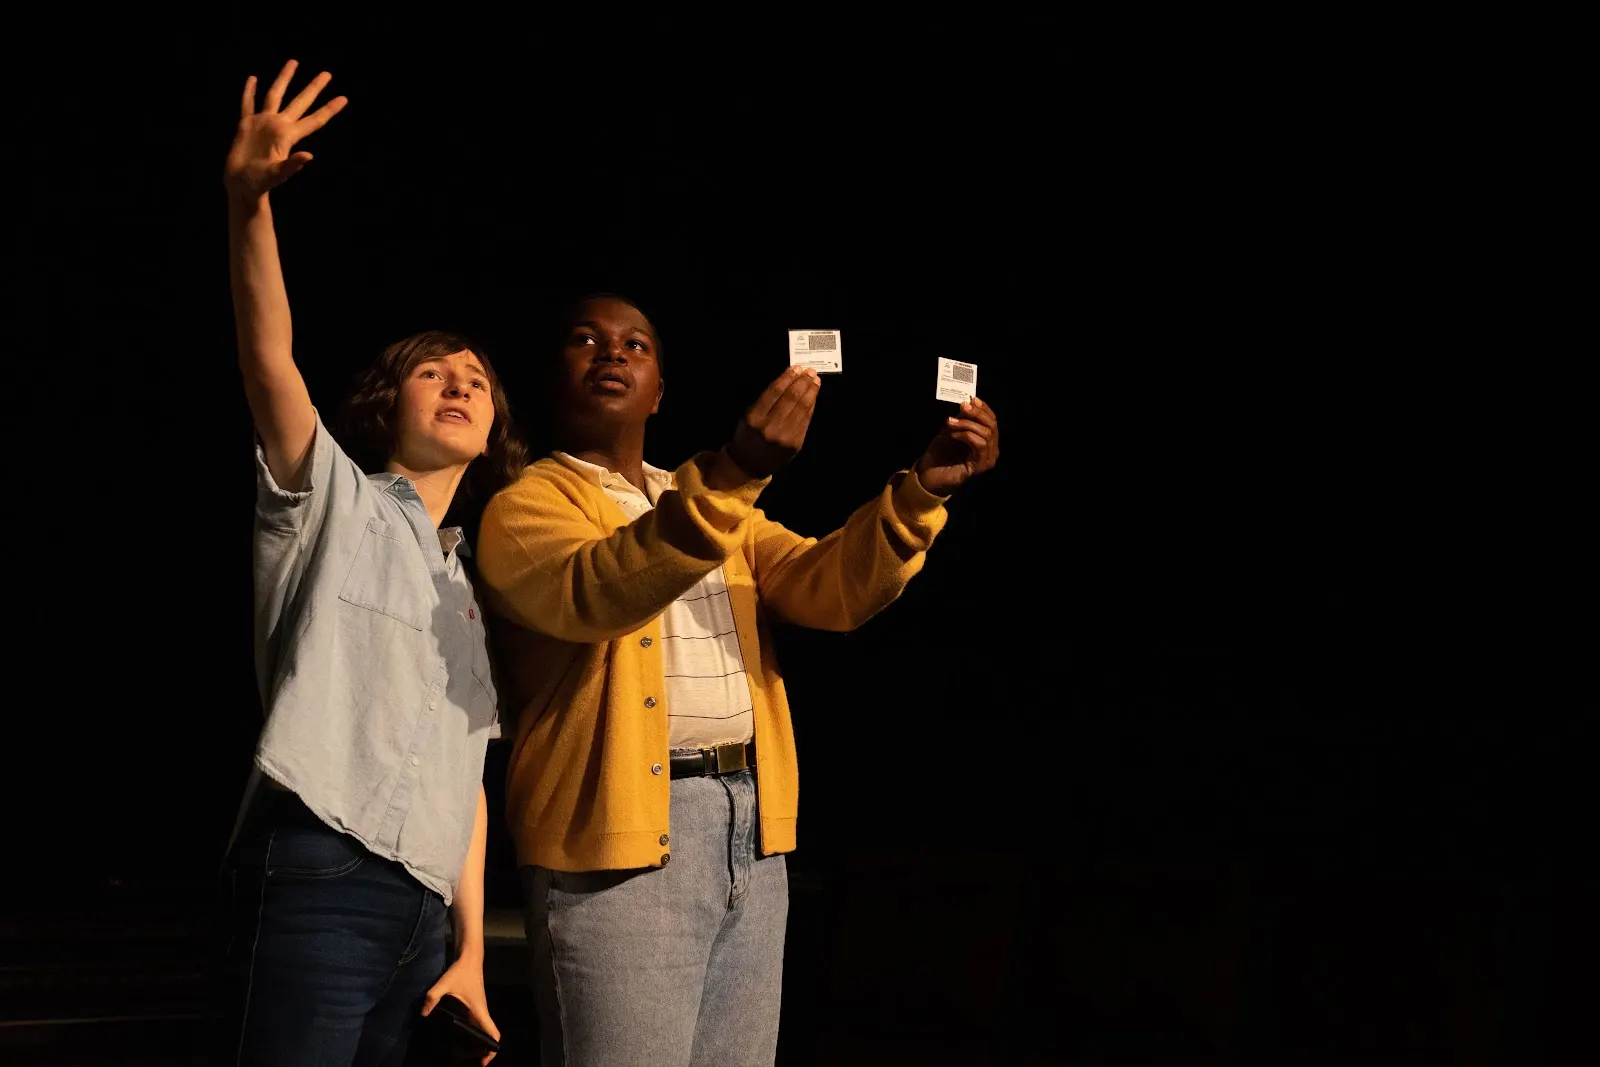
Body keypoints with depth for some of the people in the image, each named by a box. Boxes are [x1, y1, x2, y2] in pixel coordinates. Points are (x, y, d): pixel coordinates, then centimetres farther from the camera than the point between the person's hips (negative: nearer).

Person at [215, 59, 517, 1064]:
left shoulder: (473, 586, 24)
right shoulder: (334, 502, 8)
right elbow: (270, 362, -10)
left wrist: (473, 952, 16)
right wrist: (248, 203, -25)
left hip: (423, 907, 7)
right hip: (316, 873, -6)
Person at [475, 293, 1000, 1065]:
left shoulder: (723, 508, 21)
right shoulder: (526, 505, 0)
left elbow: (829, 588, 6)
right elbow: (595, 592, -22)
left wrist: (921, 490, -12)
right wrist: (730, 475, -36)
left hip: (749, 827, 7)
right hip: (622, 831, -6)